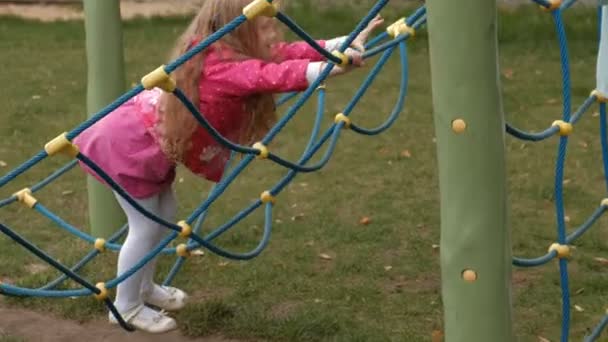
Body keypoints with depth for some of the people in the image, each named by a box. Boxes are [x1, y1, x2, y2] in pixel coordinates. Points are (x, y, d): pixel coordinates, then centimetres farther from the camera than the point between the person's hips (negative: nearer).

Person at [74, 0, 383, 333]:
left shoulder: (222, 55, -4)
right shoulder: (220, 65, -32)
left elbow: (283, 54, -6)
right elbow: (271, 76, -48)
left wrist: (347, 43, -12)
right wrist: (331, 67, -56)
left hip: (146, 143, 10)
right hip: (127, 145, -10)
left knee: (165, 216, 20)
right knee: (146, 226, 0)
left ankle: (144, 288, 41)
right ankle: (126, 307, 19)